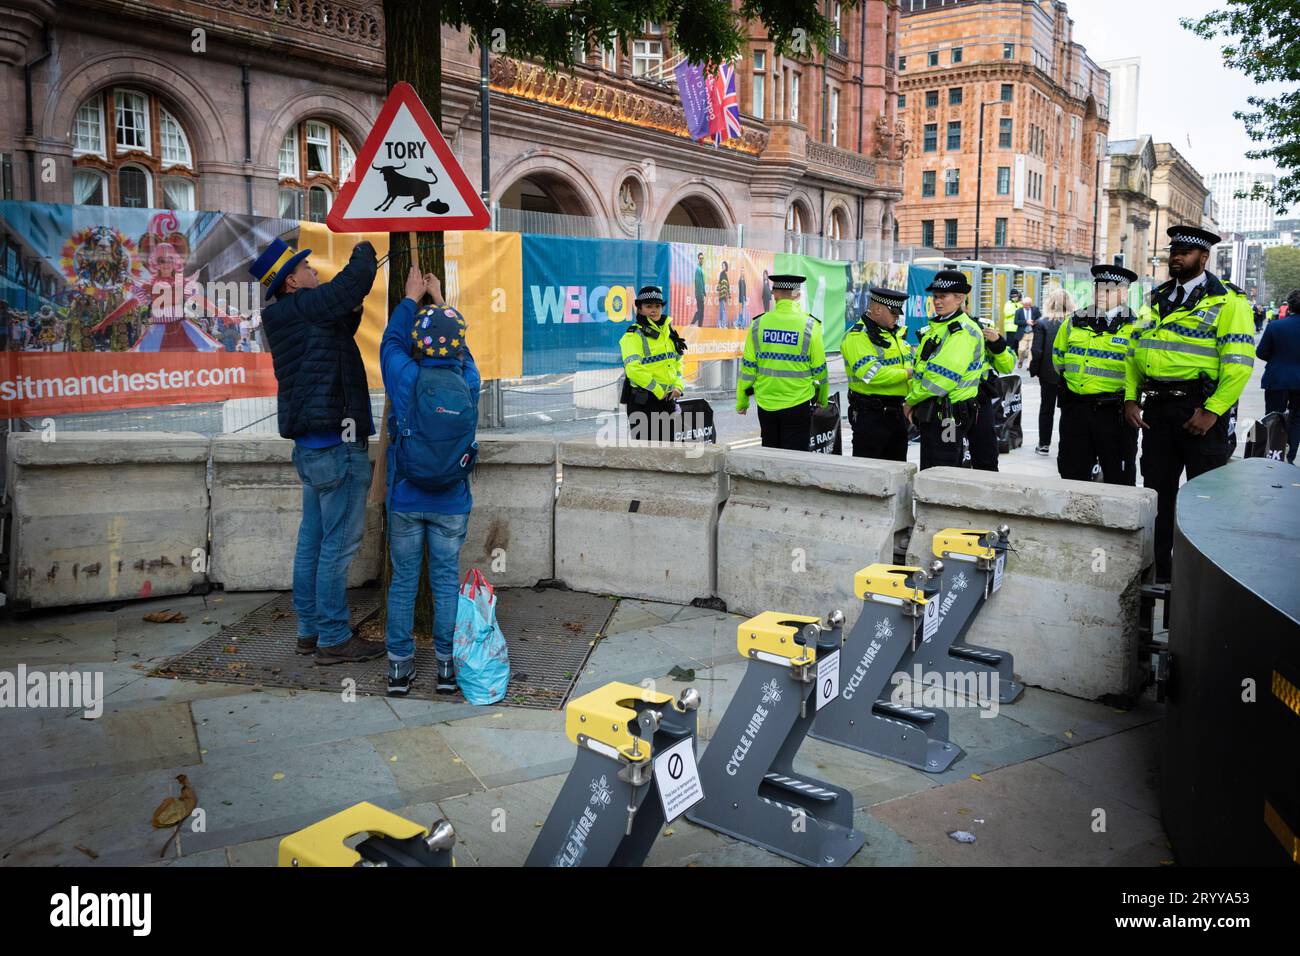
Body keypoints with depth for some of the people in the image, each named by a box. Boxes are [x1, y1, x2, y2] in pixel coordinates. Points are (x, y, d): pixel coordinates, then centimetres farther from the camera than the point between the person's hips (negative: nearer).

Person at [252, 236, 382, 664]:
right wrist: (364, 252, 3)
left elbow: (340, 328, 30)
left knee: (312, 541, 14)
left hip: (312, 447, 10)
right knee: (338, 544, -5)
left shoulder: (293, 319, 16)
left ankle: (310, 629, 23)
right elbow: (354, 281, -17)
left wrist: (354, 305, 16)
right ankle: (334, 638, 2)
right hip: (336, 444, -10)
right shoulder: (302, 307, -11)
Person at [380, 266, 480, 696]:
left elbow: (391, 341, 10)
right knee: (447, 581, 9)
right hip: (451, 502, 1)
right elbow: (461, 353, 17)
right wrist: (439, 301, 28)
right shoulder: (468, 382, -6)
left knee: (403, 581, 9)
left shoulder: (406, 378, -11)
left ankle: (399, 667, 16)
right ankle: (447, 667, 14)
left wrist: (412, 298, 23)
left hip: (405, 499, -1)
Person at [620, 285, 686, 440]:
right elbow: (633, 368, -22)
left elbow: (677, 363, 21)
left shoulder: (668, 333, 15)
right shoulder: (634, 335, -10)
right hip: (642, 402, -8)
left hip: (667, 400, 8)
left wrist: (678, 386, 3)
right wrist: (658, 391, -19)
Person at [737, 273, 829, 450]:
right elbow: (819, 369, -2)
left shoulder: (758, 324, -3)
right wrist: (823, 400, 13)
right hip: (798, 404, -2)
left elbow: (747, 367, -1)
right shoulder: (809, 326, -7)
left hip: (766, 402, 2)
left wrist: (742, 401, 10)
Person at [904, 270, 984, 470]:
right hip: (930, 413, 10)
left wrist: (910, 401, -11)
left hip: (948, 414, -9)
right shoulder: (935, 327, 16)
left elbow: (941, 378, -22)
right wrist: (913, 403, 5)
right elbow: (919, 367, 19)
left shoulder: (964, 331, -15)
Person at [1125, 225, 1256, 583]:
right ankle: (1157, 568, 23)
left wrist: (1212, 410, -19)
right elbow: (1136, 352, 15)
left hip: (1201, 408, -6)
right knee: (1157, 490, 11)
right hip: (1157, 406, 6)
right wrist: (1131, 398, 4)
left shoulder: (1226, 301, -6)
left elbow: (1239, 362, -14)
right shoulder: (1157, 300, 14)